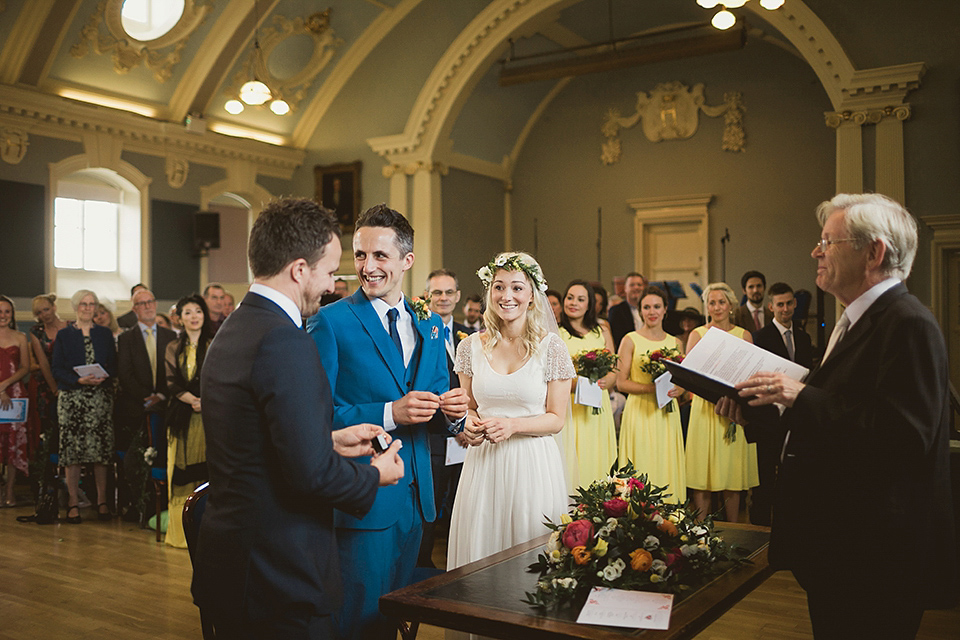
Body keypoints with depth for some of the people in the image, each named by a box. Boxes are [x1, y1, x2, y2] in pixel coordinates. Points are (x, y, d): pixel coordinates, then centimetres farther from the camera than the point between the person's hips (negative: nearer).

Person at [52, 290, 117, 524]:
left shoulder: (105, 334, 12)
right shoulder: (64, 335, 6)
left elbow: (114, 366, 9)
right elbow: (57, 369, 1)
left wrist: (103, 377, -11)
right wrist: (79, 380, -14)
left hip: (101, 397, 1)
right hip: (72, 398, -1)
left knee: (101, 449, 0)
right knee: (72, 450, -2)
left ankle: (102, 500, 8)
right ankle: (73, 502, 6)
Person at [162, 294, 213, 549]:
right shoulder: (173, 348, 14)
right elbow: (171, 383, 5)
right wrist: (191, 399, -13)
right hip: (182, 416, 2)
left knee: (207, 470, -6)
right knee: (182, 474, 1)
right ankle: (182, 531, 7)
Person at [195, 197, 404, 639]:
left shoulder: (229, 333, 8)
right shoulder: (284, 341, -22)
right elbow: (311, 472, -25)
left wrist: (330, 441, 14)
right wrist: (374, 475, -8)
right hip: (278, 576, -9)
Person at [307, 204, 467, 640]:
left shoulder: (429, 325, 10)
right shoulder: (329, 322, -9)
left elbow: (438, 418, 13)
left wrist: (452, 413, -10)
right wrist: (390, 414, -24)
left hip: (414, 500, 6)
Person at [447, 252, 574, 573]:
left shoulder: (551, 347, -3)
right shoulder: (471, 347, 4)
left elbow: (556, 419, -1)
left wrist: (512, 425, -16)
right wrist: (470, 424, -6)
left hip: (533, 464, -2)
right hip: (483, 463, 2)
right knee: (479, 549, 6)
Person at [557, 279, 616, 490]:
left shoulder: (602, 333, 13)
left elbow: (614, 372, 13)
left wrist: (603, 382, -9)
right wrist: (576, 384, -19)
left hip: (597, 410, 3)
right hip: (569, 409, -3)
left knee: (596, 462, 3)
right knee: (570, 466, -5)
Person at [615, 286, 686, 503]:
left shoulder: (675, 343, 12)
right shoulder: (630, 340, 1)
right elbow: (621, 382, -3)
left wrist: (677, 390, -5)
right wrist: (651, 388, -16)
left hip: (668, 414, 4)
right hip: (640, 413, -4)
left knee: (667, 467, 2)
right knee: (641, 471, -5)